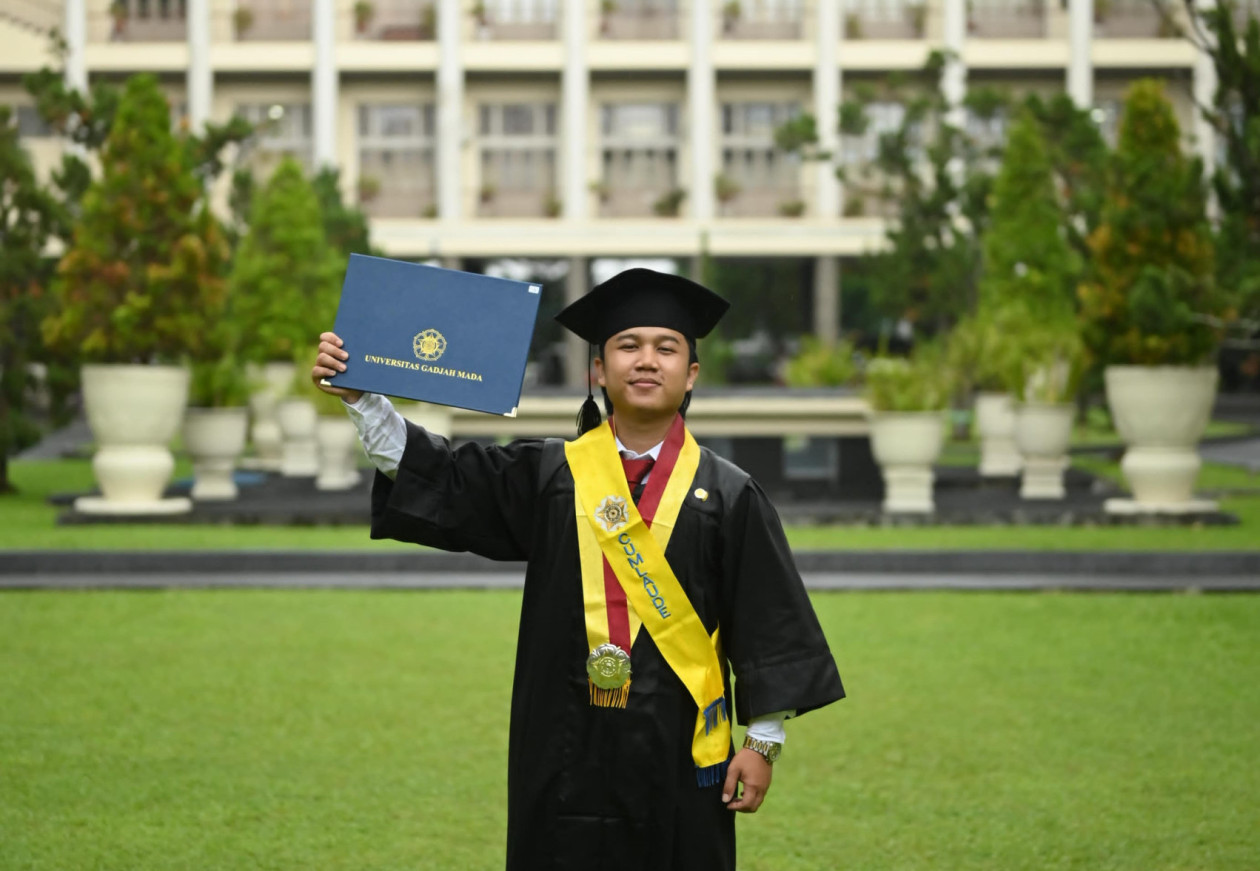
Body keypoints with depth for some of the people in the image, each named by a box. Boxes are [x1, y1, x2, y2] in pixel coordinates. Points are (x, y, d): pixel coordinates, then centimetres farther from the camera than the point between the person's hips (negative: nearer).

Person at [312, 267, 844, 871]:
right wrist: (359, 396, -10)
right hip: (569, 754, 1)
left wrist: (764, 741, -2)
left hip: (679, 753, -1)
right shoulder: (547, 477, 4)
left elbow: (769, 624, 1)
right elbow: (440, 480, 0)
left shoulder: (728, 497, 0)